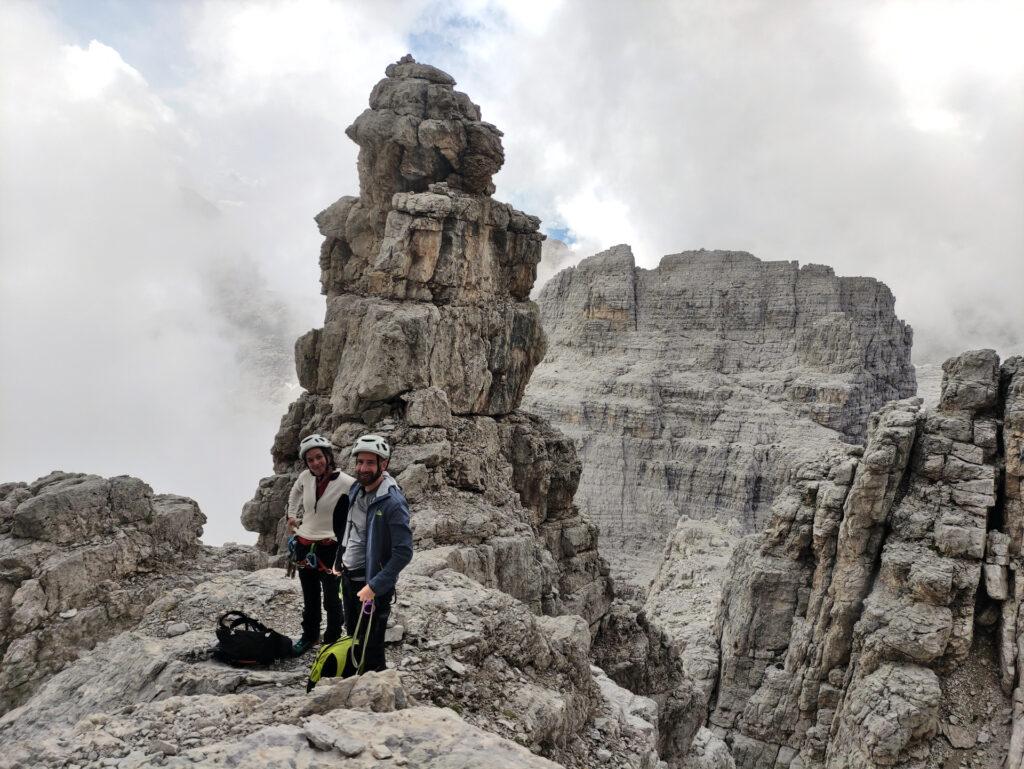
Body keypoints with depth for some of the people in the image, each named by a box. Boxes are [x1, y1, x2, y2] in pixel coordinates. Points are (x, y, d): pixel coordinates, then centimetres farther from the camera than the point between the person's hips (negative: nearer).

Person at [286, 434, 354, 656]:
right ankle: (309, 635, 43)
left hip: (330, 548, -5)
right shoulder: (305, 477, -5)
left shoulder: (346, 483, -22)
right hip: (304, 545, 5)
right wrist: (292, 515, 13)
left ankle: (332, 641, 29)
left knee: (332, 600, 9)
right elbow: (295, 493, 19)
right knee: (310, 598, 23)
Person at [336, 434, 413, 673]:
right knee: (353, 637, 23)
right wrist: (340, 563, 15)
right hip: (349, 578, 8)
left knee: (371, 648, 0)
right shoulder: (355, 489, 2)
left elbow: (404, 552, -24)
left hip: (373, 584, -8)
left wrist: (374, 586, -24)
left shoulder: (393, 502, -22)